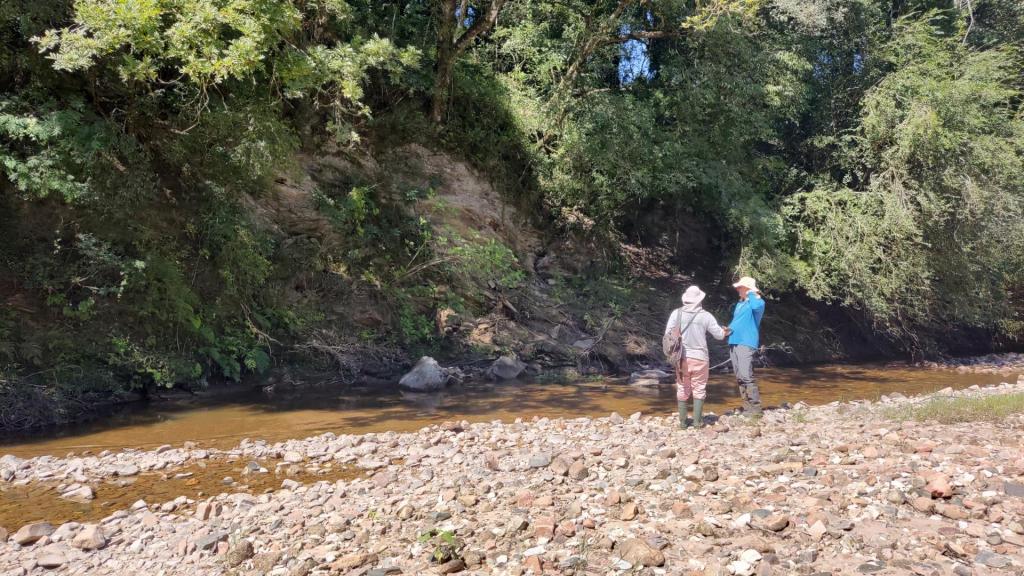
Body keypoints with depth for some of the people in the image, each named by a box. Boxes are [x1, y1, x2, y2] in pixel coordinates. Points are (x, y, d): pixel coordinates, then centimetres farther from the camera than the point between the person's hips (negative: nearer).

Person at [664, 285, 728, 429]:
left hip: (681, 357, 1)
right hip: (699, 357, -1)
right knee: (699, 389, 10)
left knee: (682, 389, 11)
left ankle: (682, 421, 13)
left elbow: (668, 334, -4)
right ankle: (697, 420, 9)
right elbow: (719, 335, 2)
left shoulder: (676, 313, -3)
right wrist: (724, 331, 24)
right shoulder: (705, 315, -5)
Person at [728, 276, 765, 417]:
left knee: (746, 376, -18)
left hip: (746, 343, -9)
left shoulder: (757, 301, -4)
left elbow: (755, 306, -29)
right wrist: (729, 329, 9)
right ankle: (747, 407, 13)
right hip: (734, 342, 9)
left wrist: (752, 294, -10)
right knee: (739, 378, 8)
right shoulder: (740, 303, 21)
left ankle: (755, 408, -14)